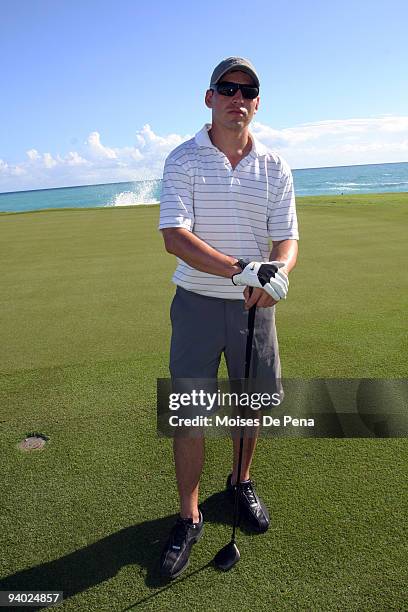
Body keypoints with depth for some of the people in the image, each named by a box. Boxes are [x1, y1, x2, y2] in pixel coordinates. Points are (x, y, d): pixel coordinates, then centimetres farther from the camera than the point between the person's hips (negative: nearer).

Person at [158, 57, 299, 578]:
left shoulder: (275, 167, 5)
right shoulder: (183, 159, -3)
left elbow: (287, 239, 1)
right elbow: (174, 236, -15)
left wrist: (276, 272, -24)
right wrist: (241, 270, -27)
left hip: (254, 304, 3)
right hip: (197, 301, -2)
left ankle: (241, 481, 42)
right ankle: (189, 517, 20)